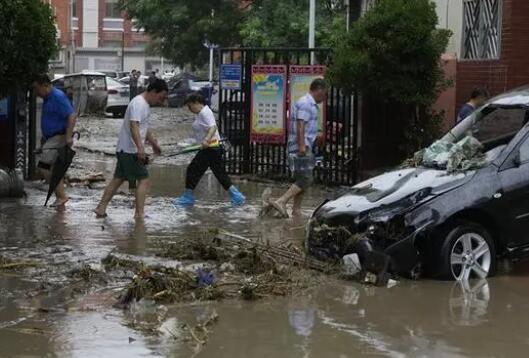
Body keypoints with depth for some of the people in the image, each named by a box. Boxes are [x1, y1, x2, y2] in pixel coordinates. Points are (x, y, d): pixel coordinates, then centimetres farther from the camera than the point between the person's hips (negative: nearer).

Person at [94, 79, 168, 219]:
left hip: (125, 149, 10)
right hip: (130, 150, -10)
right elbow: (134, 126, -29)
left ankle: (101, 208, 15)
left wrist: (154, 143, 36)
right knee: (144, 179, -8)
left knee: (118, 179, 13)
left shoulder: (145, 105, 16)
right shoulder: (138, 104, -17)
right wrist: (140, 147, -38)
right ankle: (139, 214, -8)